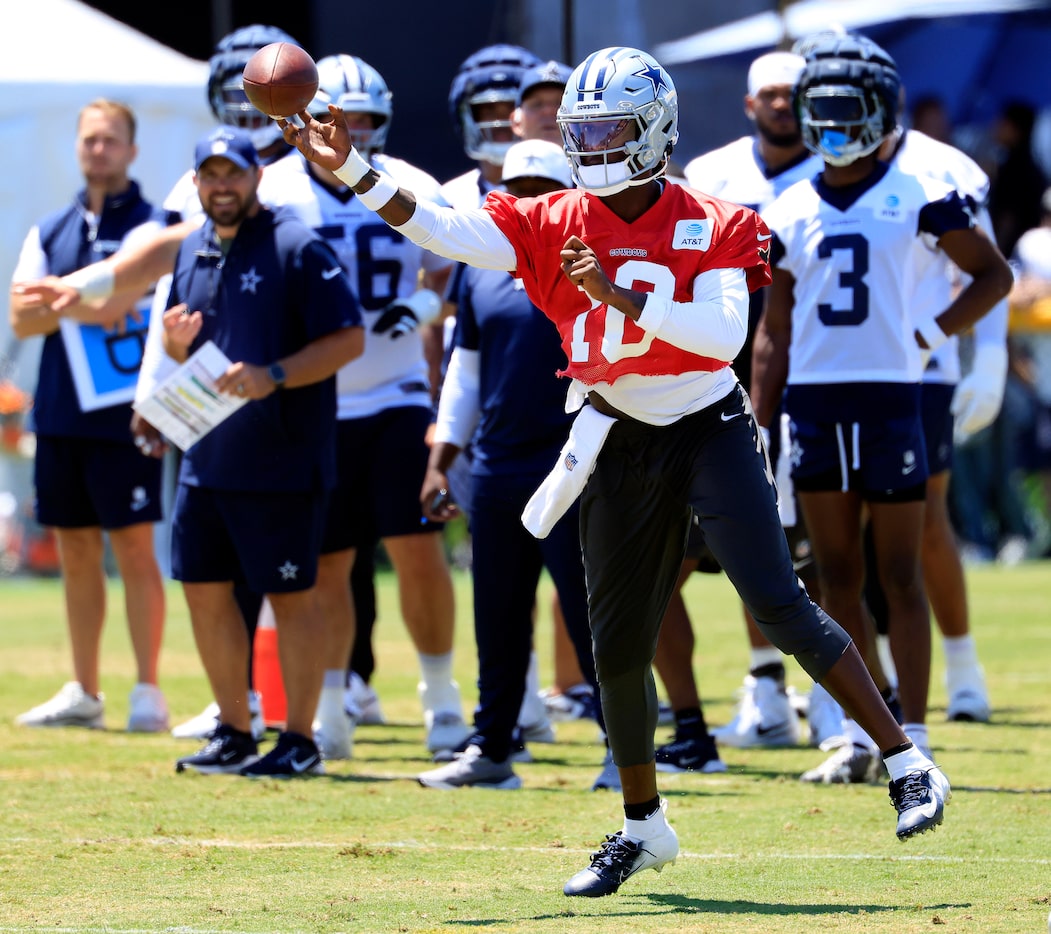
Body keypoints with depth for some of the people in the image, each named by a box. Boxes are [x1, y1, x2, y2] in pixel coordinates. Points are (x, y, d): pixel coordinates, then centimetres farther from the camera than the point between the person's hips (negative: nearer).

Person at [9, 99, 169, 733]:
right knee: (77, 555, 9)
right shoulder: (50, 233, 14)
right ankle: (84, 693, 16)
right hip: (61, 414, 6)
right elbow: (21, 321, 4)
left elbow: (112, 304, -17)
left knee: (134, 550, -6)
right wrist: (80, 305, -11)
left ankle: (148, 690, -3)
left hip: (124, 413, -6)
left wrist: (49, 298, -7)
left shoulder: (148, 228, -4)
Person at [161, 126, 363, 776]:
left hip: (282, 460, -8)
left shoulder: (298, 248, -10)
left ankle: (300, 741, 6)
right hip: (205, 456, 8)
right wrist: (176, 345, -1)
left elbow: (348, 339, -14)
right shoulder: (193, 252, 13)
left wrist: (273, 376, -24)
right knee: (204, 589, 10)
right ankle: (235, 734, 21)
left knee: (291, 595, -1)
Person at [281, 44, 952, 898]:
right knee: (618, 646, 8)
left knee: (780, 605, -15)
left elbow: (724, 335, -24)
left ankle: (907, 765, -5)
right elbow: (441, 229, -9)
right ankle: (643, 827, 25)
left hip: (709, 432, -4)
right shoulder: (555, 226, -1)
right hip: (621, 445, 4)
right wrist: (352, 171, -20)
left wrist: (618, 294, -32)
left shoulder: (711, 227, -10)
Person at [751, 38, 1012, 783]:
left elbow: (993, 274, 5)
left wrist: (933, 333, -6)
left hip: (888, 398, -4)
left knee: (900, 576, -1)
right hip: (813, 403, 4)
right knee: (838, 576, 6)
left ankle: (913, 739, 2)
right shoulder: (789, 215, 9)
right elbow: (773, 333, 12)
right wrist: (758, 430, 8)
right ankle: (861, 738, 12)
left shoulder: (917, 198, -2)